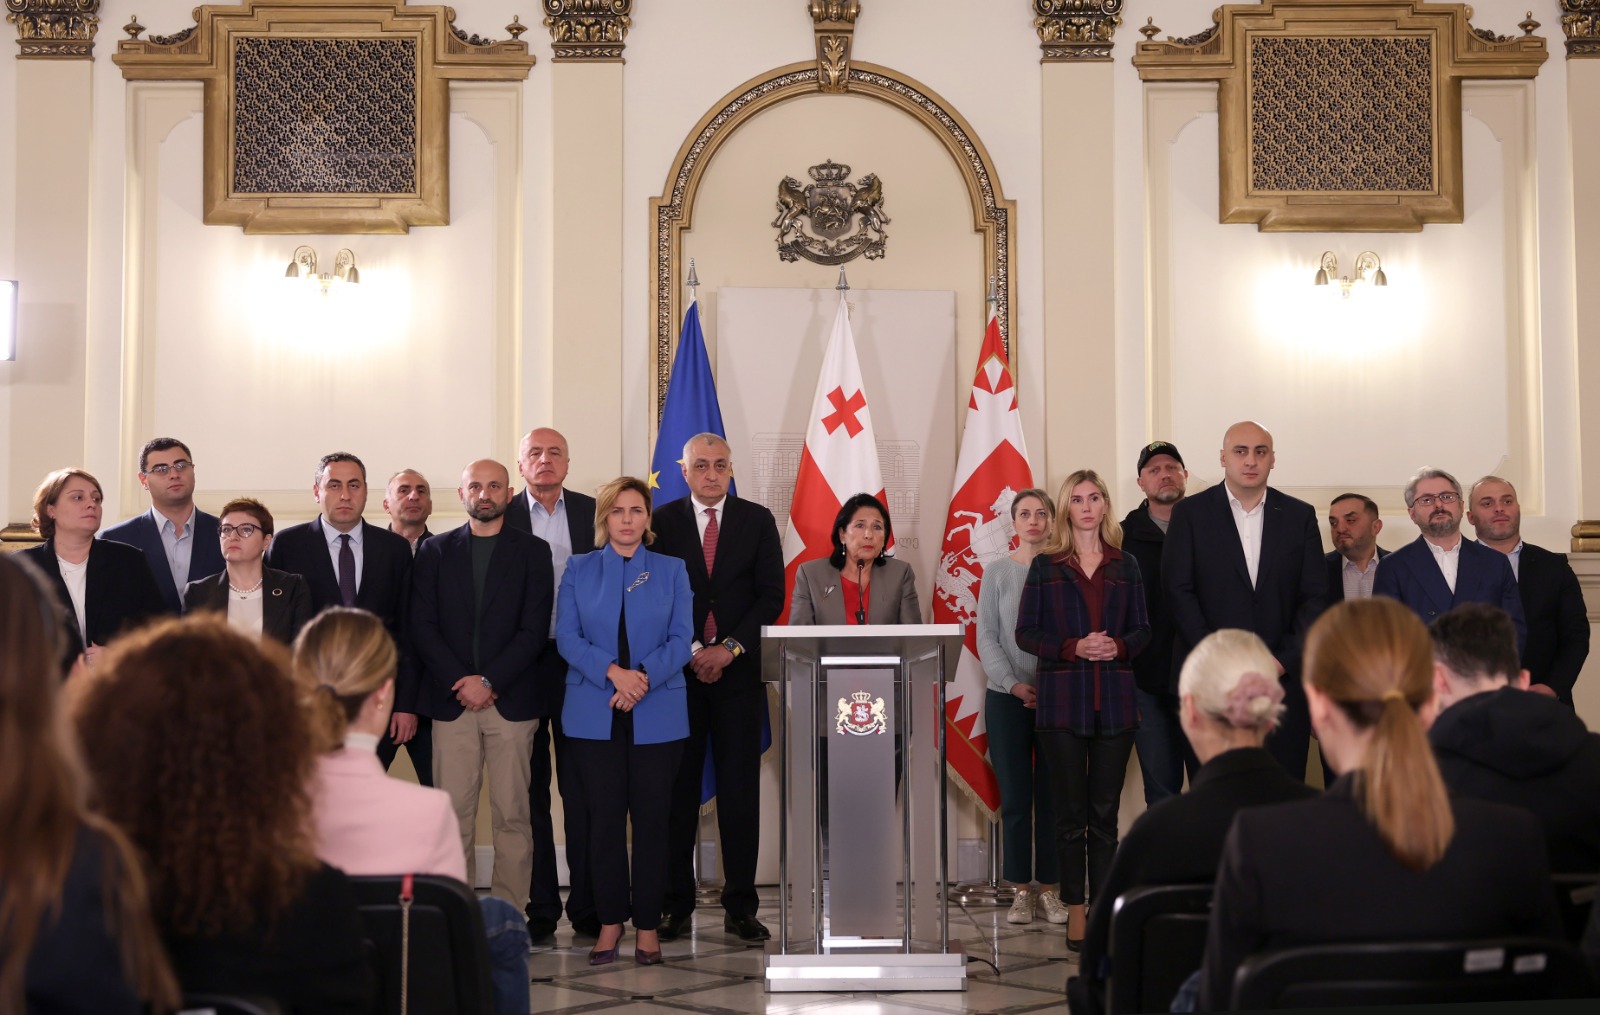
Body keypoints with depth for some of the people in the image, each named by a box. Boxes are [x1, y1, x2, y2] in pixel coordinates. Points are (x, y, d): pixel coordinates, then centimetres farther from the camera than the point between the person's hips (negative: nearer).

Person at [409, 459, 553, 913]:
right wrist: (459, 682, -7)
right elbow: (422, 626, 6)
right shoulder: (435, 551, 13)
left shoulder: (533, 551, 8)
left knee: (512, 816, -2)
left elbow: (534, 629, 0)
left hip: (511, 700, -1)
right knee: (453, 815, -2)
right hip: (450, 700, 1)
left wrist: (488, 681, -9)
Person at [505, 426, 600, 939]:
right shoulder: (502, 517, 3)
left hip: (578, 663, 1)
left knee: (581, 791, 4)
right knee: (530, 792, 6)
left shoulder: (593, 513, 7)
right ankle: (540, 907, 14)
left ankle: (587, 907, 12)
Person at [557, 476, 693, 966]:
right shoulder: (579, 569, 10)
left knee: (652, 820, 0)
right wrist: (613, 672, -15)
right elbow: (566, 635, 0)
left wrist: (644, 677, -15)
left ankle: (647, 925, 8)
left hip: (658, 715, 0)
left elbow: (682, 638, 1)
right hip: (594, 714, 0)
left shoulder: (672, 570, 10)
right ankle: (610, 922, 10)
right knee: (604, 819, 1)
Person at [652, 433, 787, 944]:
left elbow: (771, 595, 2)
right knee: (678, 790, 0)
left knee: (741, 791, 0)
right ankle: (675, 904, 6)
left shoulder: (757, 521, 8)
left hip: (739, 672, 1)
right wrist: (688, 653, -8)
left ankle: (740, 906, 5)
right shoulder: (662, 521, 6)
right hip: (678, 671, 0)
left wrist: (729, 648, -9)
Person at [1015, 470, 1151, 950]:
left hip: (1115, 699, 1)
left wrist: (1119, 646, -10)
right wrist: (1073, 647, -14)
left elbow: (1143, 629, 11)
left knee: (1105, 813, 3)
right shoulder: (1045, 566, 4)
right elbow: (1026, 632, 1)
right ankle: (1076, 910, 9)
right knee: (1071, 812, 2)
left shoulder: (1125, 567, 10)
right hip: (1062, 699, -1)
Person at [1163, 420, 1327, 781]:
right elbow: (1179, 591, -2)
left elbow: (1315, 596, 6)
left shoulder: (1300, 516, 10)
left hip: (1284, 679, 2)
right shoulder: (1190, 513, 4)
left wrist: (1285, 660, -6)